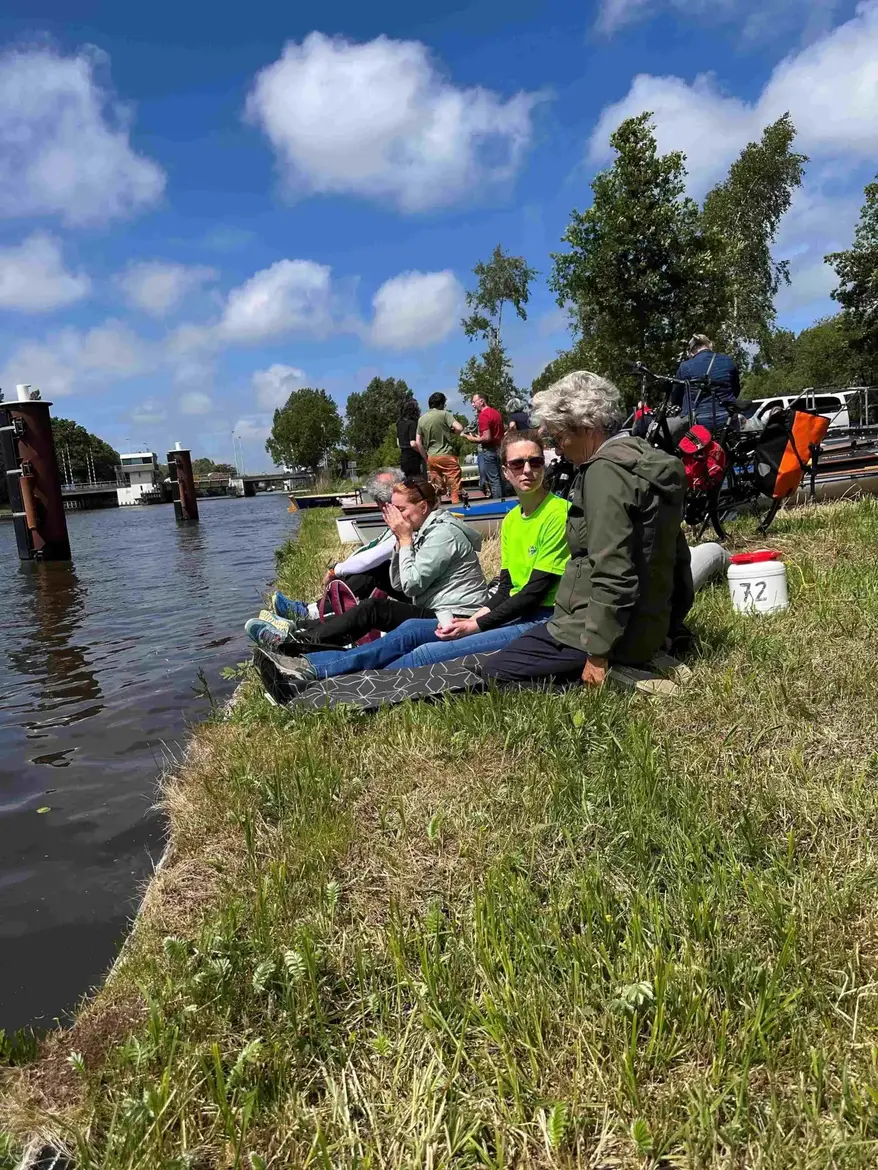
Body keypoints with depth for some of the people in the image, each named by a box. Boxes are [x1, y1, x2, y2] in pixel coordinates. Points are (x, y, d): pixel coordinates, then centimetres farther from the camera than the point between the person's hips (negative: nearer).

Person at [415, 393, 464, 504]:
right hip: (447, 456, -5)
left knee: (436, 488, 11)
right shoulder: (444, 414, -5)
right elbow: (459, 428, -15)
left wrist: (426, 459, 16)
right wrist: (451, 432, 6)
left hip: (432, 458, 5)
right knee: (454, 486, -1)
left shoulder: (421, 419, 9)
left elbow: (418, 442, 9)